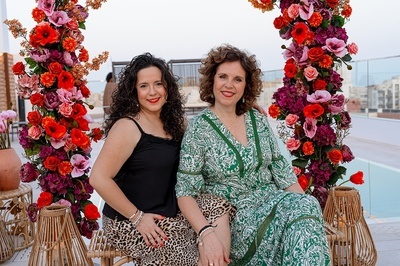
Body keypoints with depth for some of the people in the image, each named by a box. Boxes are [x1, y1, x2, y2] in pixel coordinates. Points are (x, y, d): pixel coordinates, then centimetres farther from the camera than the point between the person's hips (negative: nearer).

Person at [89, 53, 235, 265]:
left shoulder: (173, 123, 6)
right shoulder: (127, 126, -16)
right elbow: (99, 179, -22)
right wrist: (137, 217, -17)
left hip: (170, 213, 7)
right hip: (130, 223, -7)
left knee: (220, 207, -9)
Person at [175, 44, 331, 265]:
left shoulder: (258, 120, 8)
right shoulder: (198, 128, -7)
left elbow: (281, 171, 11)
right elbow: (185, 192, -10)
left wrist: (306, 205, -1)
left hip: (273, 203, 5)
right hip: (235, 219, -5)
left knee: (307, 206, -27)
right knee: (297, 216, -30)